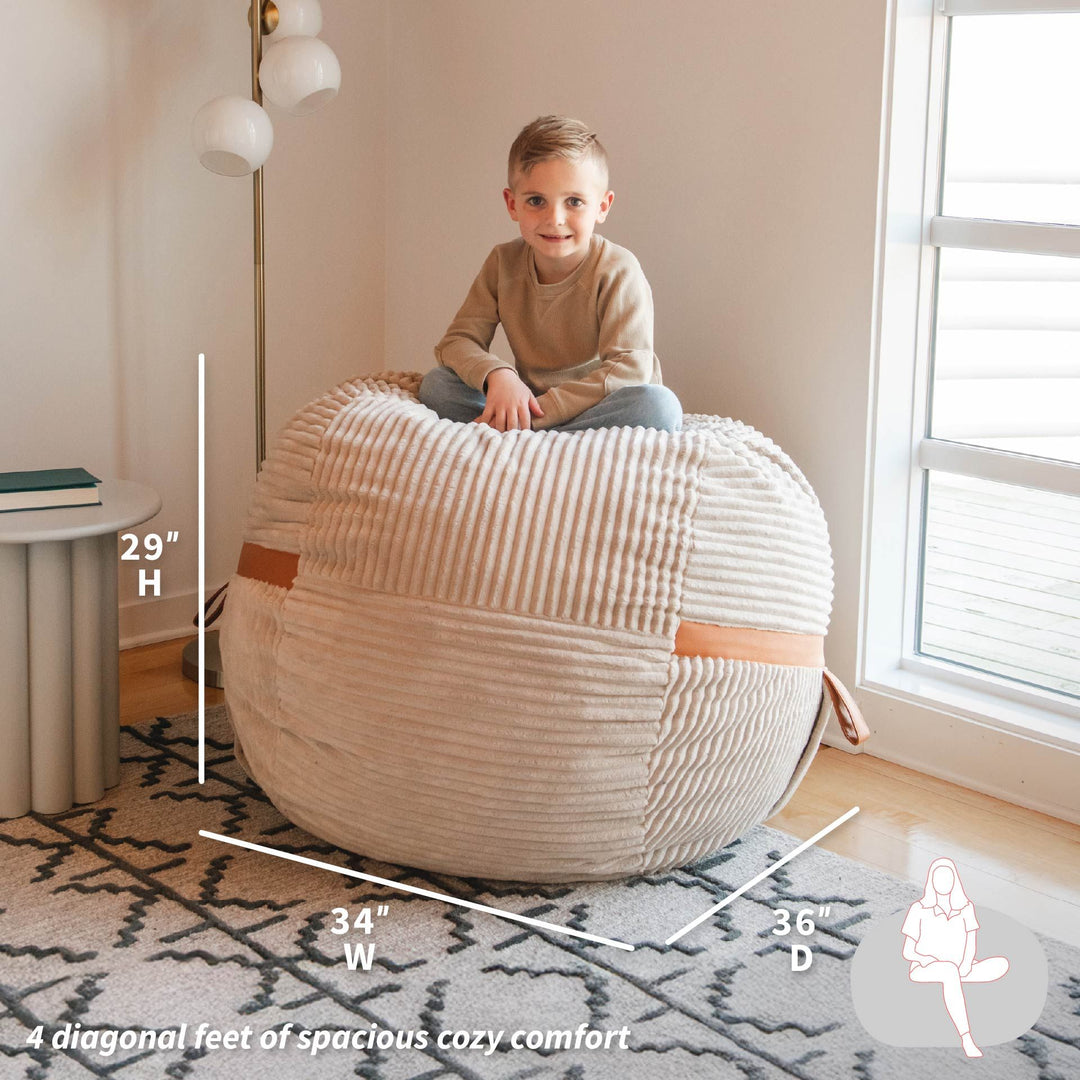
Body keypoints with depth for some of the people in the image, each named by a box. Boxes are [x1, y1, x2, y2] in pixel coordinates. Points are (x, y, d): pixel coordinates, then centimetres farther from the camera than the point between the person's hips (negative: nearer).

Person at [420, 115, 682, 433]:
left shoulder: (616, 270, -14)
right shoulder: (503, 264, -1)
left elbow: (629, 370, -23)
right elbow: (456, 342, -3)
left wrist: (541, 410, -31)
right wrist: (497, 375, -28)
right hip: (529, 404, 3)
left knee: (660, 406, -35)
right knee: (436, 384, -13)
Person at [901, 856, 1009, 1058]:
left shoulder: (966, 907, 9)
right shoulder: (919, 909, 0)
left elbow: (971, 946, 3)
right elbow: (907, 952, -1)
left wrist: (966, 964, -18)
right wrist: (927, 959, -21)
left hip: (956, 971, 4)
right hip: (924, 970, -4)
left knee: (1001, 964, -21)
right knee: (949, 970, -41)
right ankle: (966, 1039, -48)